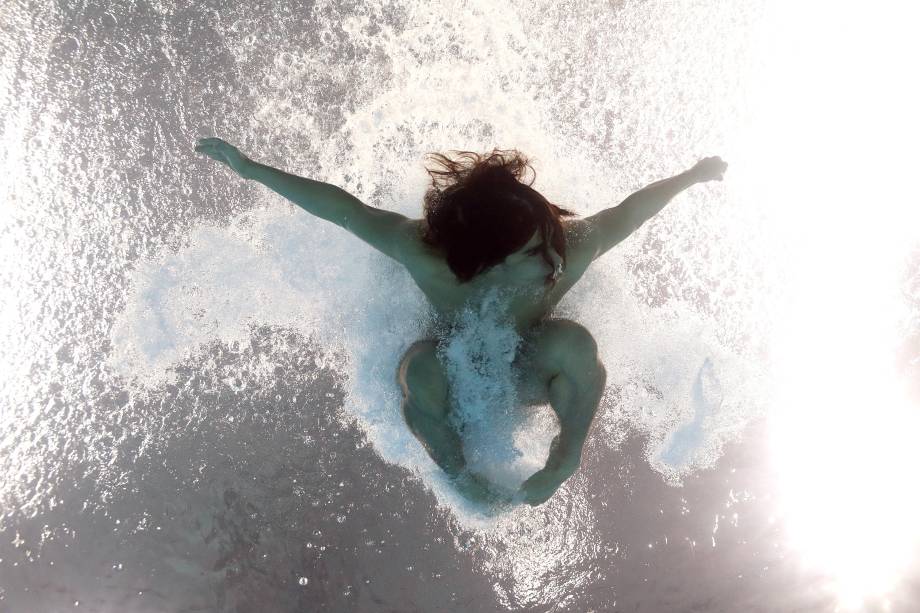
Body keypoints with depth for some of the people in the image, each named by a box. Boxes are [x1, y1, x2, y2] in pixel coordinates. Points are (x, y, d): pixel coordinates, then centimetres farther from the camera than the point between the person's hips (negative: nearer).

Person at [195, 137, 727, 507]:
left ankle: (568, 458, -9)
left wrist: (695, 174, -7)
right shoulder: (423, 253, -39)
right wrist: (251, 169, -26)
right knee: (420, 370, -34)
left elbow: (631, 210, -20)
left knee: (574, 343, -33)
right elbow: (342, 207, -30)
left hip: (532, 370, 0)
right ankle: (457, 469, -6)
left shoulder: (569, 248, -37)